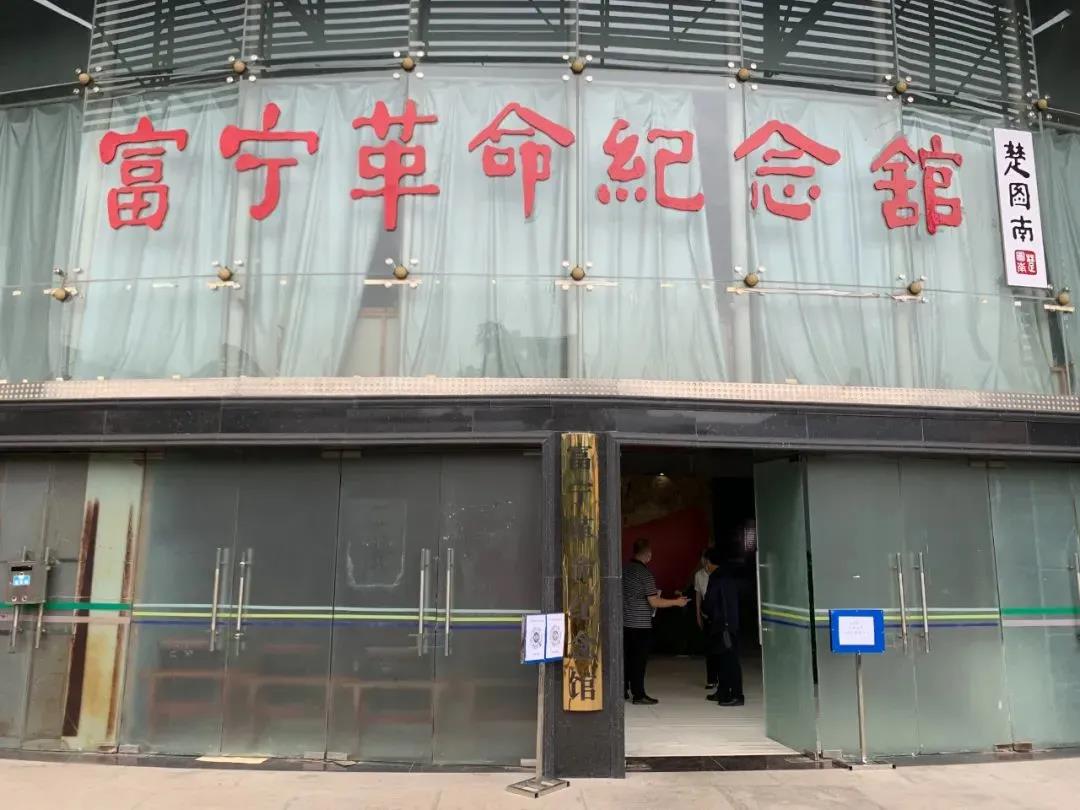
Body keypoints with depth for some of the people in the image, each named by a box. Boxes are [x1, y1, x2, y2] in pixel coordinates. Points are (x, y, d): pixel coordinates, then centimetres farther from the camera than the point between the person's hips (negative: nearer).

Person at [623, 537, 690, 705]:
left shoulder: (624, 569, 5)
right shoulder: (645, 573, -15)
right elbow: (654, 602, -15)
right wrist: (677, 602, -5)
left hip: (624, 622, 7)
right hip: (640, 624, -7)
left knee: (626, 657, 14)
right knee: (639, 659, 1)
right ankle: (638, 694, 7)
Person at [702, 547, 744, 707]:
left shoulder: (715, 579, -13)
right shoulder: (730, 578, 13)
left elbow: (709, 602, -15)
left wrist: (705, 612, 7)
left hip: (722, 625, -9)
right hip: (732, 623, 9)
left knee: (729, 660, -6)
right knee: (721, 659, 16)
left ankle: (736, 696, -4)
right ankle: (723, 692, 23)